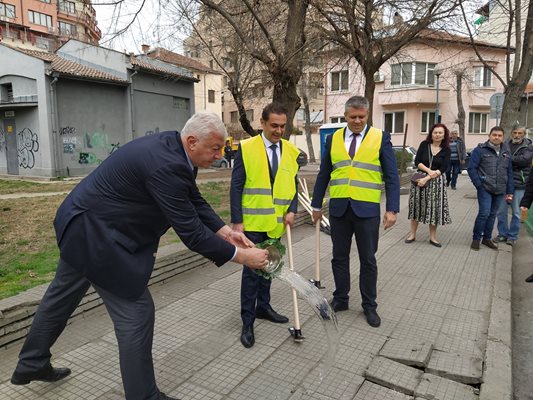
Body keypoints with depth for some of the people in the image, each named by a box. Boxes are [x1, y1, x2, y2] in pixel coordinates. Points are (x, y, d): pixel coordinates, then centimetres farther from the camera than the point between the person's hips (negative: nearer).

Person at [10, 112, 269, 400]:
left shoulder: (171, 147, -2)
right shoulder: (166, 165, -31)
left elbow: (194, 200, 6)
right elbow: (190, 233, -29)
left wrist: (223, 231, -3)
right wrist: (239, 255, -20)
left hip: (85, 222, 11)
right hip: (95, 234, -10)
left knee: (61, 296, 26)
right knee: (135, 311, -1)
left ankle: (31, 364, 49)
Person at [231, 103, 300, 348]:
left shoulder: (291, 151, 5)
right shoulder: (246, 148, -7)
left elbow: (293, 185, 10)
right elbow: (236, 187, -8)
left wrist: (291, 210, -6)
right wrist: (237, 221, -12)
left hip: (276, 223, 5)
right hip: (252, 223, -4)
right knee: (251, 270, 0)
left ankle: (263, 307, 34)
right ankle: (247, 322, 11)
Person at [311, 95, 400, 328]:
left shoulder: (380, 138, -1)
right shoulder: (333, 139, 6)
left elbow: (391, 176, -2)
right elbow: (323, 174, 10)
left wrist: (392, 209, -9)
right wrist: (317, 205, 11)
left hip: (367, 210, -2)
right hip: (338, 208, 2)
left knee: (368, 260, 9)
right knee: (339, 257, 12)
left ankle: (369, 306, 25)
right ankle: (340, 299, 29)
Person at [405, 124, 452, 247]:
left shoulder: (446, 150, 1)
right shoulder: (424, 144, 1)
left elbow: (443, 169, -7)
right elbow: (417, 162, -3)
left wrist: (427, 178, -16)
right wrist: (428, 170, -17)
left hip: (436, 182, 0)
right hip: (419, 178, 0)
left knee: (434, 208, 2)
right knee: (416, 206, 5)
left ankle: (433, 237, 14)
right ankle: (412, 234, 16)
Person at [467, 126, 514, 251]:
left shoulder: (506, 152, 11)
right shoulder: (481, 150, -6)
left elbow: (509, 172, 13)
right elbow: (471, 168, -8)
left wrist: (510, 191, 10)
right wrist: (479, 185, -13)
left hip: (500, 190, 5)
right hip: (485, 188, -5)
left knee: (493, 214, 10)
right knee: (484, 213, -10)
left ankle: (487, 238, 23)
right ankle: (476, 238, 5)